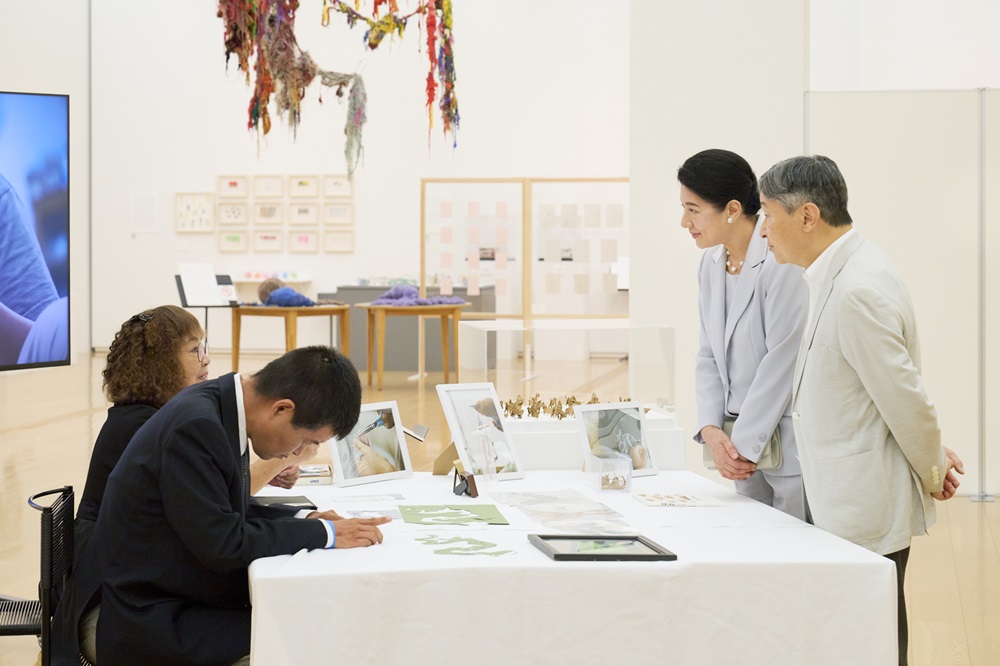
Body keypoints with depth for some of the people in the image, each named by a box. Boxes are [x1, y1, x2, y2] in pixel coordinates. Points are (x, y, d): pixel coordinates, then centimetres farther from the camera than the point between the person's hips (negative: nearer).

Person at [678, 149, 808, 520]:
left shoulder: (781, 263, -17)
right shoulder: (711, 264, 9)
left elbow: (781, 364, -18)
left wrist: (744, 444, -14)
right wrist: (710, 430, -3)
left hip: (786, 445, -8)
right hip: (742, 447, 8)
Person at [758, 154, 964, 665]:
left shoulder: (857, 292, -23)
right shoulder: (836, 274, 9)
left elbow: (904, 396, -19)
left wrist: (933, 471, -4)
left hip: (866, 514, -10)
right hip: (845, 504, 10)